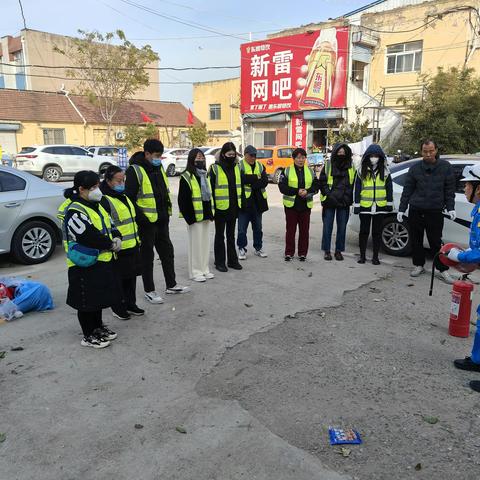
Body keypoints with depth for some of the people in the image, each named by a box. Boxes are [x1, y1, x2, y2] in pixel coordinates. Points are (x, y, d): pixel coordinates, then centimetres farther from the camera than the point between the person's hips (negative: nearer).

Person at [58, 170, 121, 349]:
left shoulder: (96, 205, 11)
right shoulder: (75, 212, -19)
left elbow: (109, 225, 15)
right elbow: (90, 237, -27)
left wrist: (116, 237, -6)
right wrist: (111, 245, -15)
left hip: (103, 261, 9)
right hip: (85, 266, -9)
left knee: (100, 297, 21)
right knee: (87, 301, 4)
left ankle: (98, 327, 37)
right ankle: (89, 336, 17)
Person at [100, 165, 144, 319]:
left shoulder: (124, 197, 15)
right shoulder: (104, 200, -15)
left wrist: (137, 240, 23)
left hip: (132, 247, 9)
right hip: (118, 249, -9)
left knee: (131, 277, 16)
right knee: (118, 279, 3)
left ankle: (130, 305, 29)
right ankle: (118, 308, 17)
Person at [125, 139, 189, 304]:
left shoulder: (158, 168, 10)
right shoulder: (135, 171, -14)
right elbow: (129, 198, -16)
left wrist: (167, 211, 15)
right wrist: (139, 217, -19)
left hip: (162, 220, 8)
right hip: (146, 222, -8)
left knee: (167, 251, 16)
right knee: (147, 256, 4)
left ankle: (171, 285, 30)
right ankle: (149, 291, 17)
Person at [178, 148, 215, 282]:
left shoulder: (205, 176, 15)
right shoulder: (186, 177, -11)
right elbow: (183, 199, -14)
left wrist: (210, 214, 12)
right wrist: (189, 217, -18)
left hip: (205, 215, 8)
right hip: (194, 216, -8)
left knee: (205, 242, 13)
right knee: (196, 244, -1)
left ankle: (204, 269, 24)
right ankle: (195, 272, 9)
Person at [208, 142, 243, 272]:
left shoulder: (236, 167, 10)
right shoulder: (215, 168, -7)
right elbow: (210, 188, -8)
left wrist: (240, 203, 12)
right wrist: (211, 206, -12)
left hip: (233, 207, 5)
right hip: (220, 207, -5)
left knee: (231, 235, 14)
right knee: (220, 235, 6)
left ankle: (232, 260, 23)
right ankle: (219, 262, 14)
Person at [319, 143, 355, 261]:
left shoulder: (351, 167, 8)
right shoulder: (328, 165, 1)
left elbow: (353, 184, 12)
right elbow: (322, 182, 0)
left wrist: (348, 197, 0)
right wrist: (328, 194, -11)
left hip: (344, 203, 2)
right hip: (329, 202, -2)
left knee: (342, 227, 7)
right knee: (327, 227, 2)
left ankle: (338, 250, 18)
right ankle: (326, 250, 12)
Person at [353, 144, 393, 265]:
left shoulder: (385, 171, 7)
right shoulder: (361, 171, 4)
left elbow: (389, 189, 9)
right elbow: (357, 189, 3)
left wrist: (389, 204, 3)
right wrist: (356, 205, -2)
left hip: (380, 206, 1)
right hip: (365, 206, -1)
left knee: (377, 232, 7)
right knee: (364, 231, 5)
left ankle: (375, 256, 15)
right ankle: (362, 255, 15)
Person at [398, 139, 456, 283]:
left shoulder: (445, 167, 3)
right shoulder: (415, 168, 5)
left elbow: (449, 190, 5)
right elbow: (407, 190, 7)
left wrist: (450, 208, -3)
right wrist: (401, 209, 5)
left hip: (435, 212, -2)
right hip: (416, 211, 2)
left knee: (436, 242, 0)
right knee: (416, 241, 9)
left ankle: (442, 270, 9)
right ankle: (418, 265, 23)